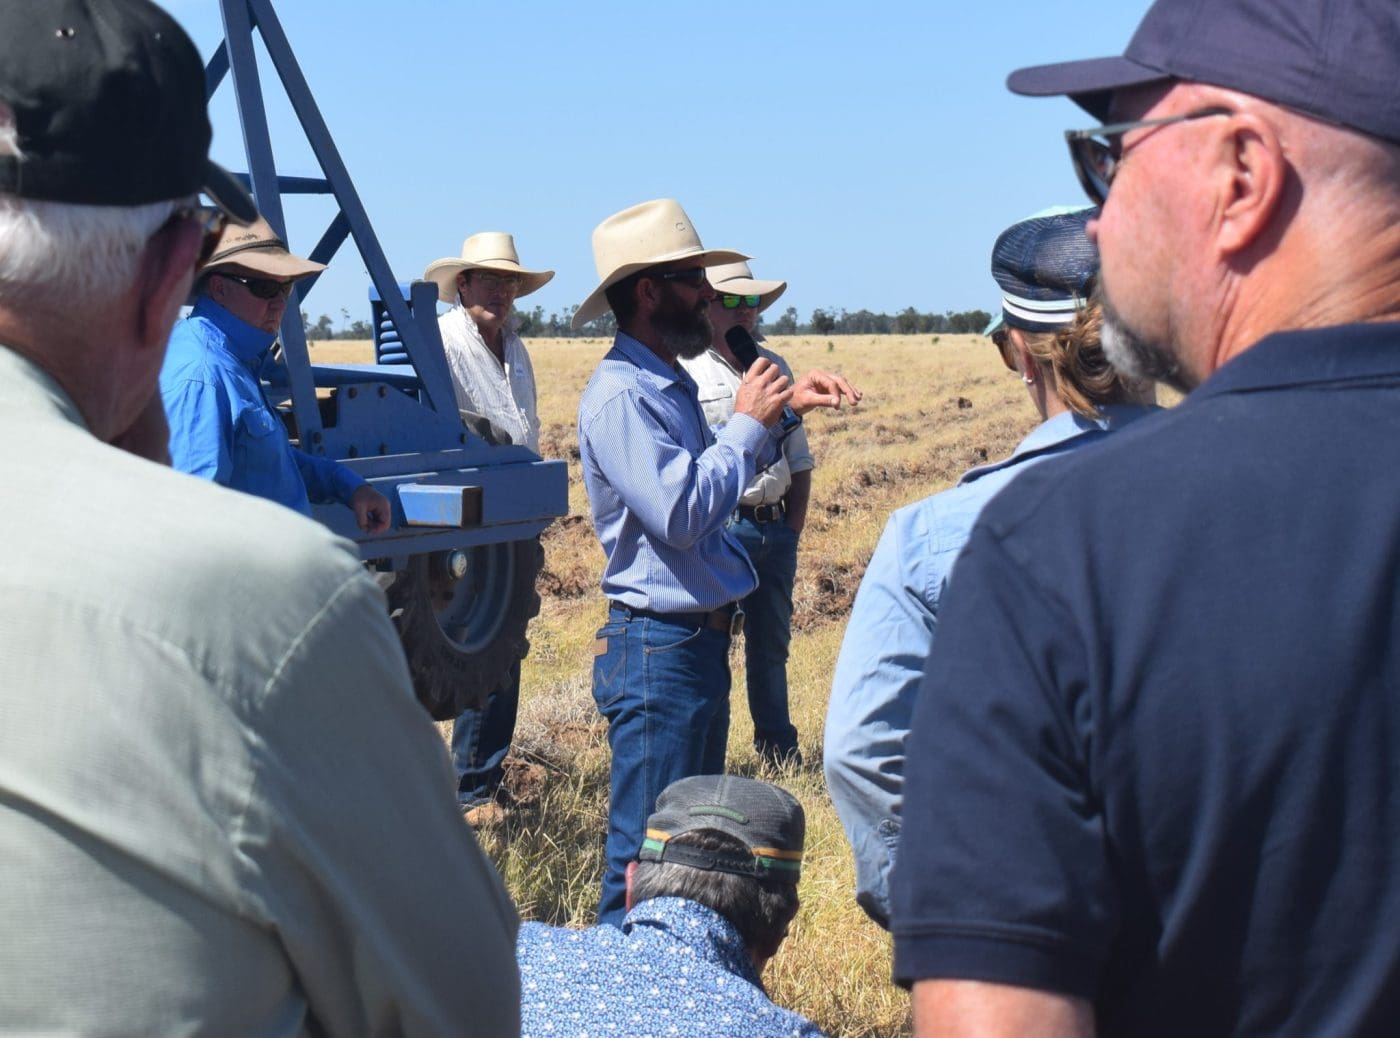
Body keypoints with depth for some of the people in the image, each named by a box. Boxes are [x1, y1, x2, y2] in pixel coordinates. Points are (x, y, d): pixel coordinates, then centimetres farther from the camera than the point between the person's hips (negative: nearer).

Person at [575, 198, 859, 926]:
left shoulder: (666, 382, 13)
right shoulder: (618, 392, -18)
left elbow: (711, 478, 25)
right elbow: (680, 512, -25)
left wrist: (785, 409, 13)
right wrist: (748, 422, -14)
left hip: (701, 639, 10)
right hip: (658, 645, -10)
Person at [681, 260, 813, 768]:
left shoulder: (776, 368, 14)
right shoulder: (686, 370, -4)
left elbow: (799, 457, 19)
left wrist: (792, 527, 11)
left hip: (776, 530, 6)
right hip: (717, 530, -6)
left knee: (772, 644, 15)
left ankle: (778, 747, 27)